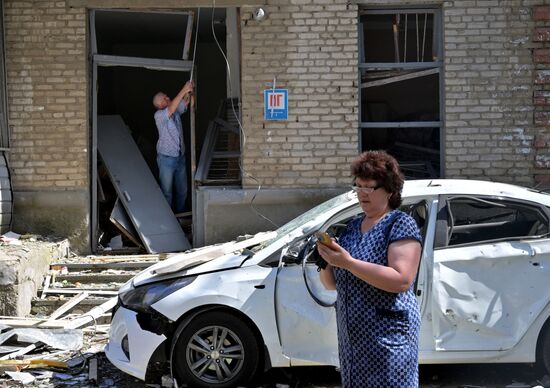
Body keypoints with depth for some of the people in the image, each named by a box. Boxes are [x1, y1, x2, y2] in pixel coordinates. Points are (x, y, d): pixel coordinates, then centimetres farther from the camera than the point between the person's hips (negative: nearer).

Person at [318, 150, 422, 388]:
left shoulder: (401, 224, -8)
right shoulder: (353, 226, 12)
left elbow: (401, 280, -21)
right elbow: (332, 283, 16)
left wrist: (348, 263, -23)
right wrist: (325, 262, -6)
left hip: (387, 335, -7)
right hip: (351, 335, 7)